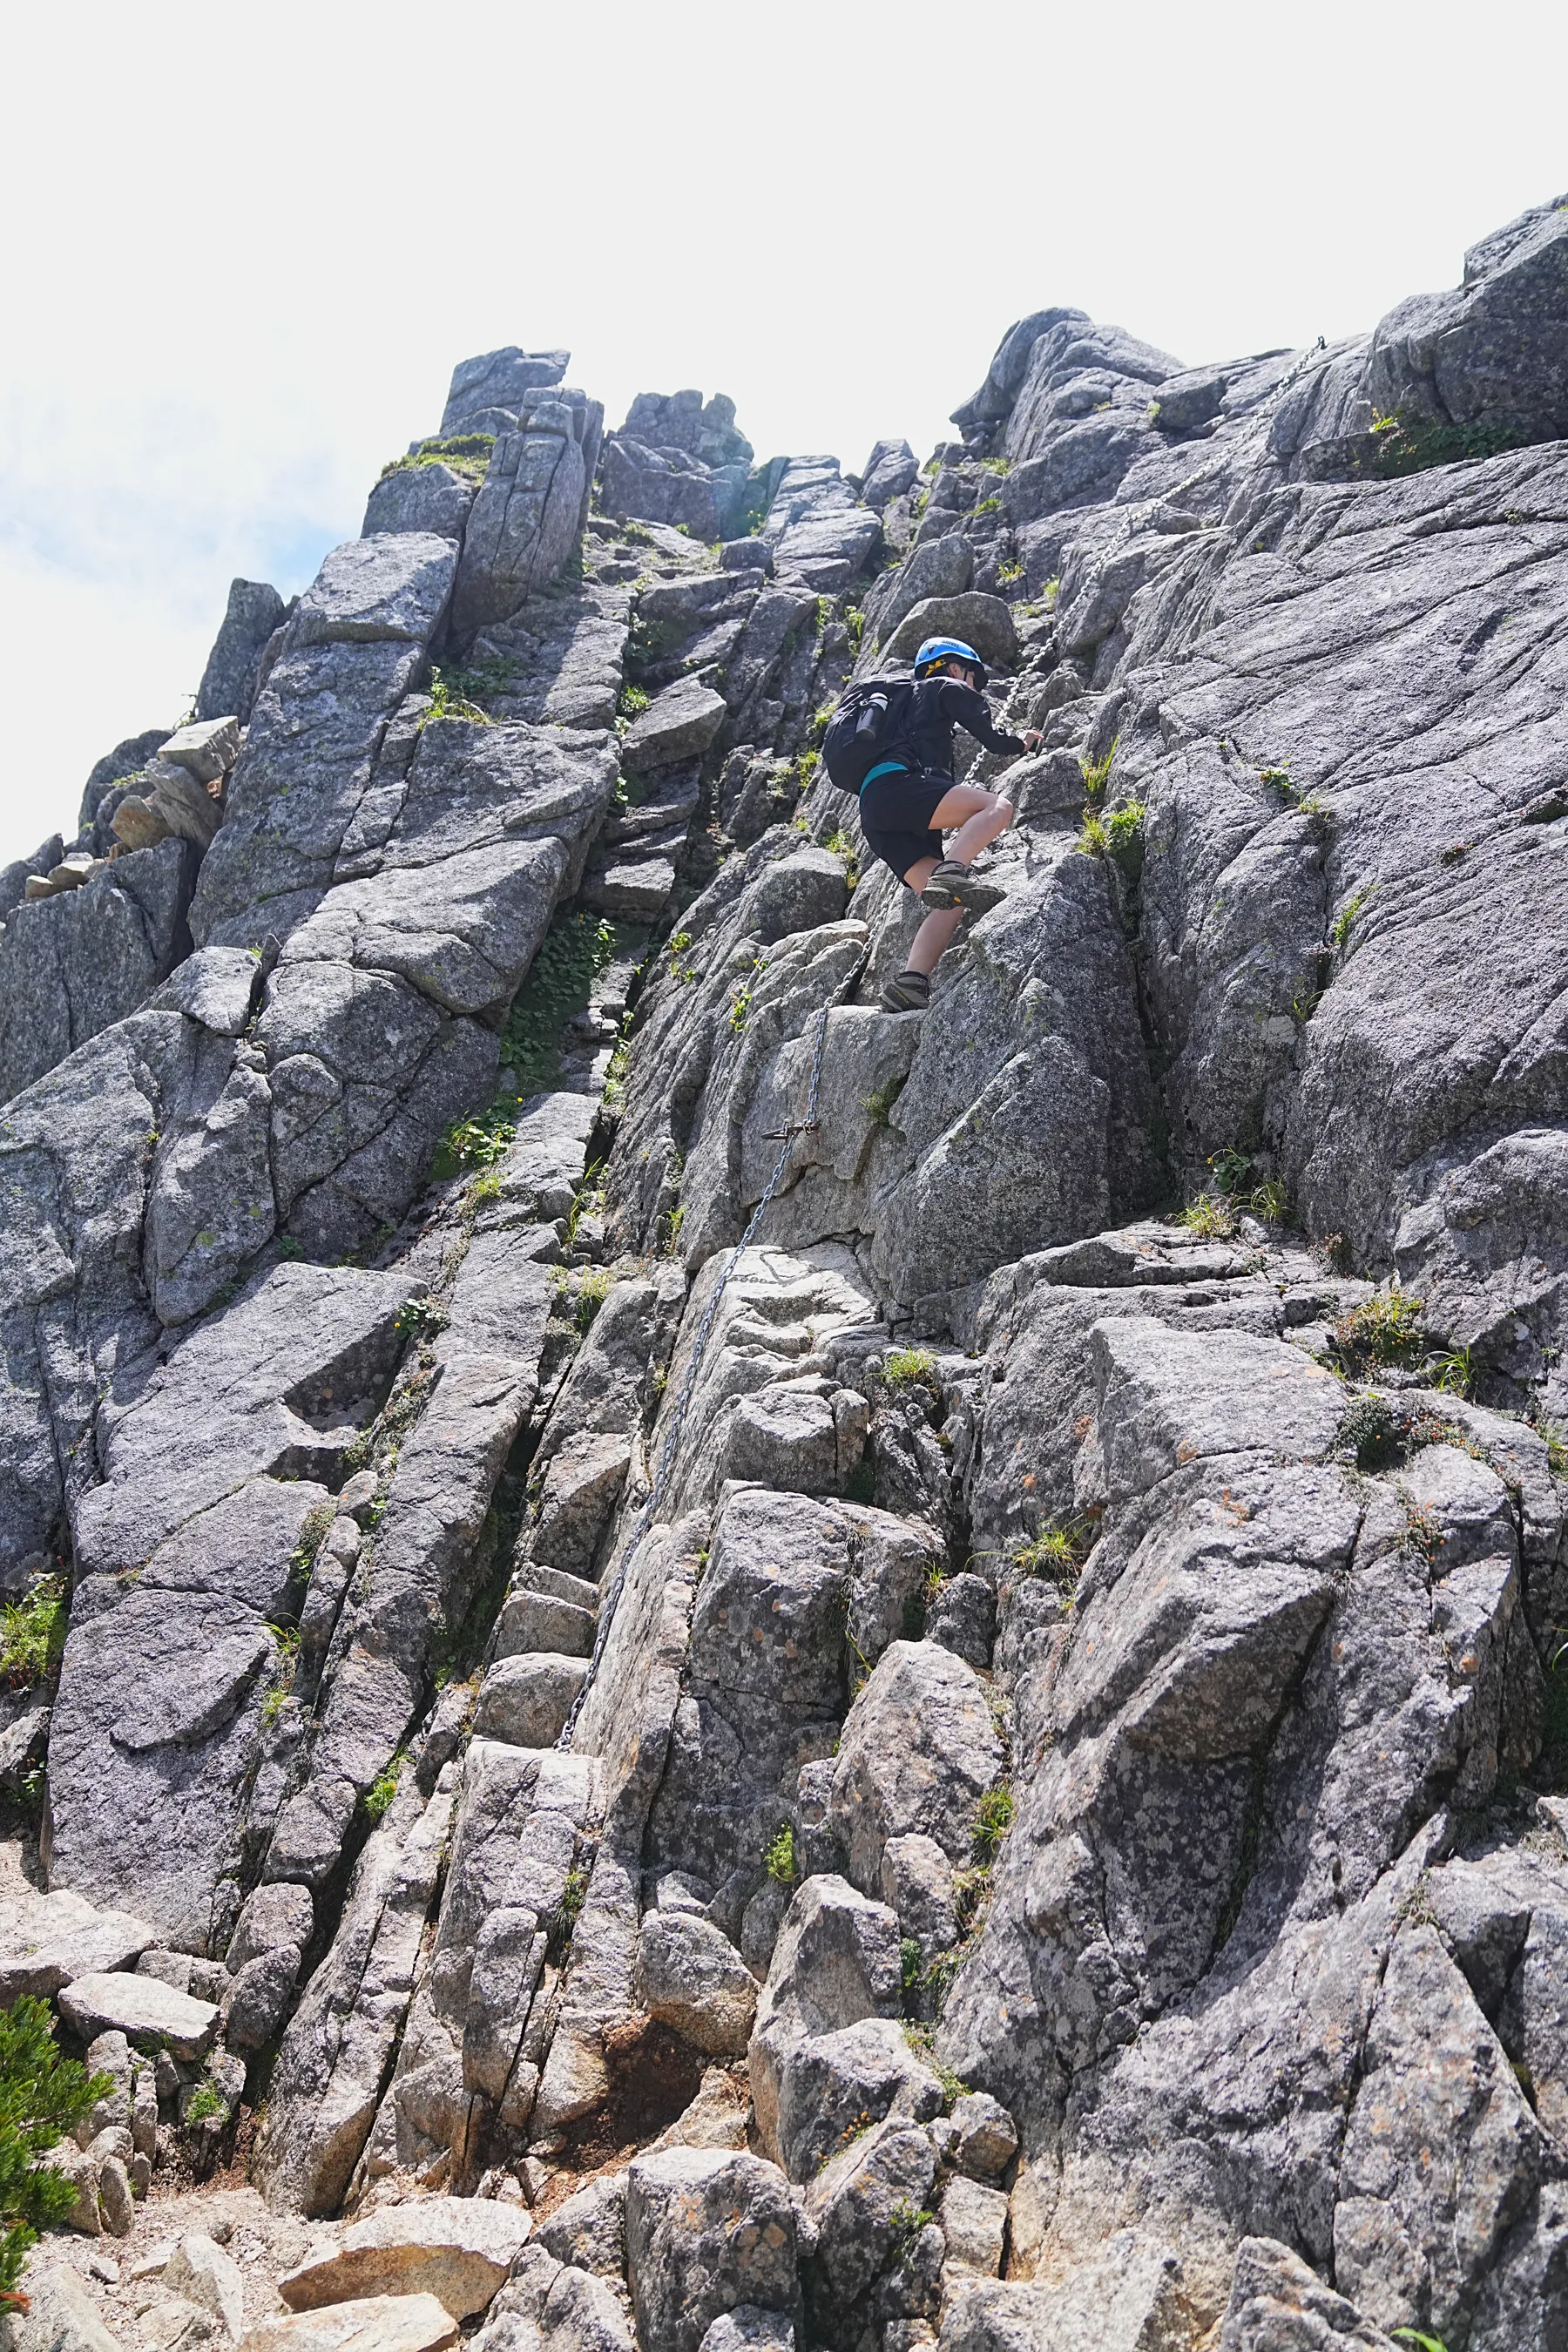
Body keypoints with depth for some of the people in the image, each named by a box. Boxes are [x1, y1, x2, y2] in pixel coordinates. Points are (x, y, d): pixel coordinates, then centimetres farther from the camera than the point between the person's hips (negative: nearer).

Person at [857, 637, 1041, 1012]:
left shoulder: (907, 700, 42)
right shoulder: (947, 687, 18)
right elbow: (992, 739, 10)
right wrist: (1023, 742, 30)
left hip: (874, 819, 8)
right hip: (895, 785, -8)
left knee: (953, 902, -4)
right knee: (998, 806, -21)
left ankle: (910, 984, -23)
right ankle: (950, 875, -45)